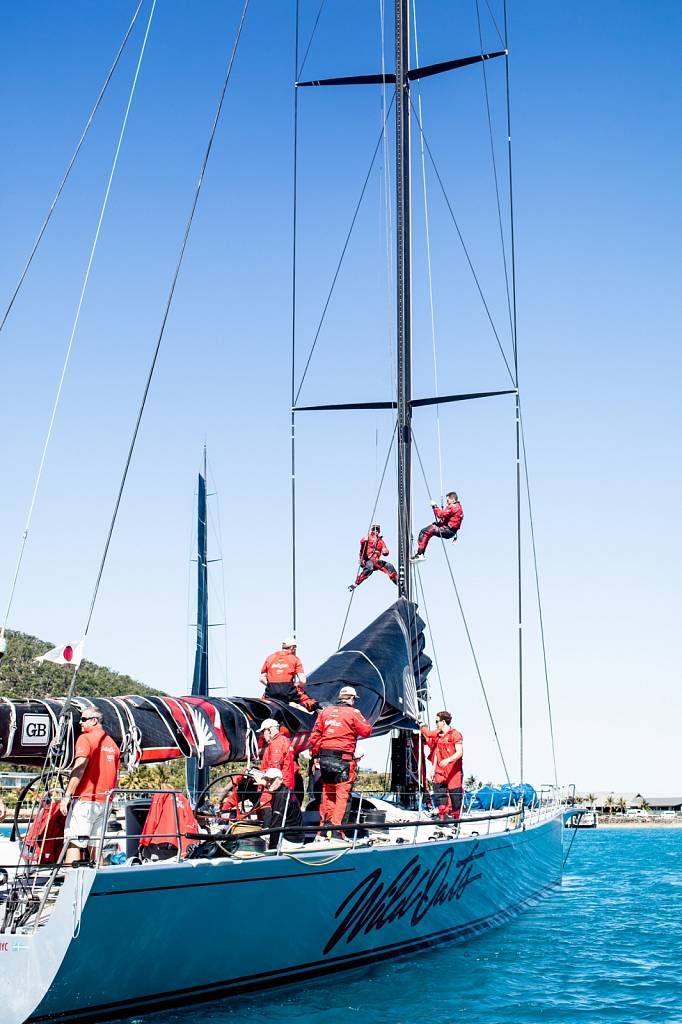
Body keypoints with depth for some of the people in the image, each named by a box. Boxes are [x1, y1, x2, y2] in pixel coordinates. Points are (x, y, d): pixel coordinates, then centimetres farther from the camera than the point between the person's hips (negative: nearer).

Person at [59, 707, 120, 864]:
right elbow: (116, 777, 19)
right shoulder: (112, 744, 17)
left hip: (84, 800, -7)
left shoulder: (85, 739, -5)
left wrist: (67, 795, -18)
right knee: (95, 845, 9)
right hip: (104, 802, 7)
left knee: (73, 843, -9)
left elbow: (79, 769, -17)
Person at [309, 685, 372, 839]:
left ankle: (324, 824, 18)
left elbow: (315, 734, 12)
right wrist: (364, 722, 17)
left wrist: (315, 754, 20)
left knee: (327, 791, 15)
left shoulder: (325, 711, 12)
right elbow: (367, 731, -3)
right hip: (342, 757, -5)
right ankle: (335, 824, -16)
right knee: (342, 792, -4)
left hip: (325, 757, 5)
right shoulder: (353, 713, -3)